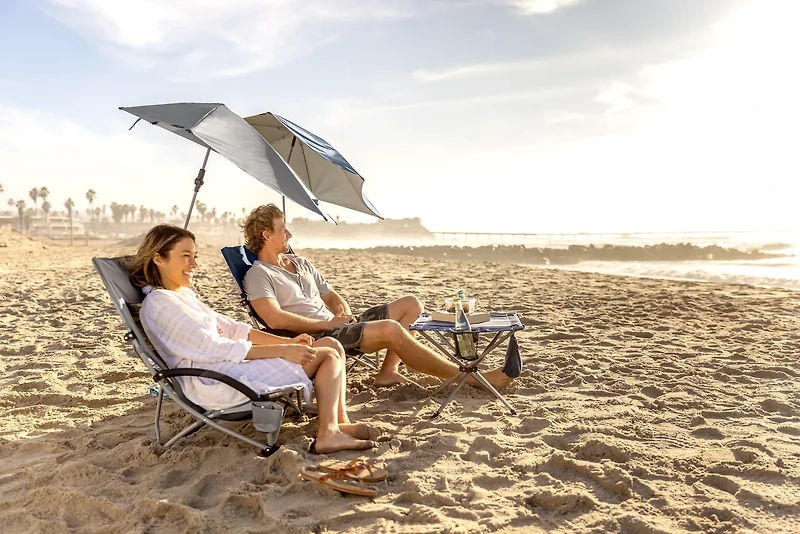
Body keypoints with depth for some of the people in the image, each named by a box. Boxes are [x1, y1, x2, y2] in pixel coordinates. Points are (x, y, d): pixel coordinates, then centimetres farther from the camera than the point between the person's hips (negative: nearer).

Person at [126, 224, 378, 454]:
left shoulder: (182, 294, 18)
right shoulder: (158, 303, -13)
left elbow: (229, 328, 15)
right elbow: (213, 349, -20)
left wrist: (286, 341, 3)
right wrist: (282, 351, -20)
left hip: (232, 365, 10)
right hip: (220, 383, -9)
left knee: (332, 345, 3)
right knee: (328, 356, -10)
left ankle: (340, 424, 0)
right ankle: (327, 434, -7)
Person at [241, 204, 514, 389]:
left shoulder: (301, 263, 22)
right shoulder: (258, 275, -5)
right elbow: (275, 319, -20)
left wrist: (342, 308, -1)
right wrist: (327, 323, -17)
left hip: (337, 326, 9)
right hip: (316, 338, -9)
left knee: (410, 305, 3)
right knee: (391, 329, -29)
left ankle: (388, 370, -10)